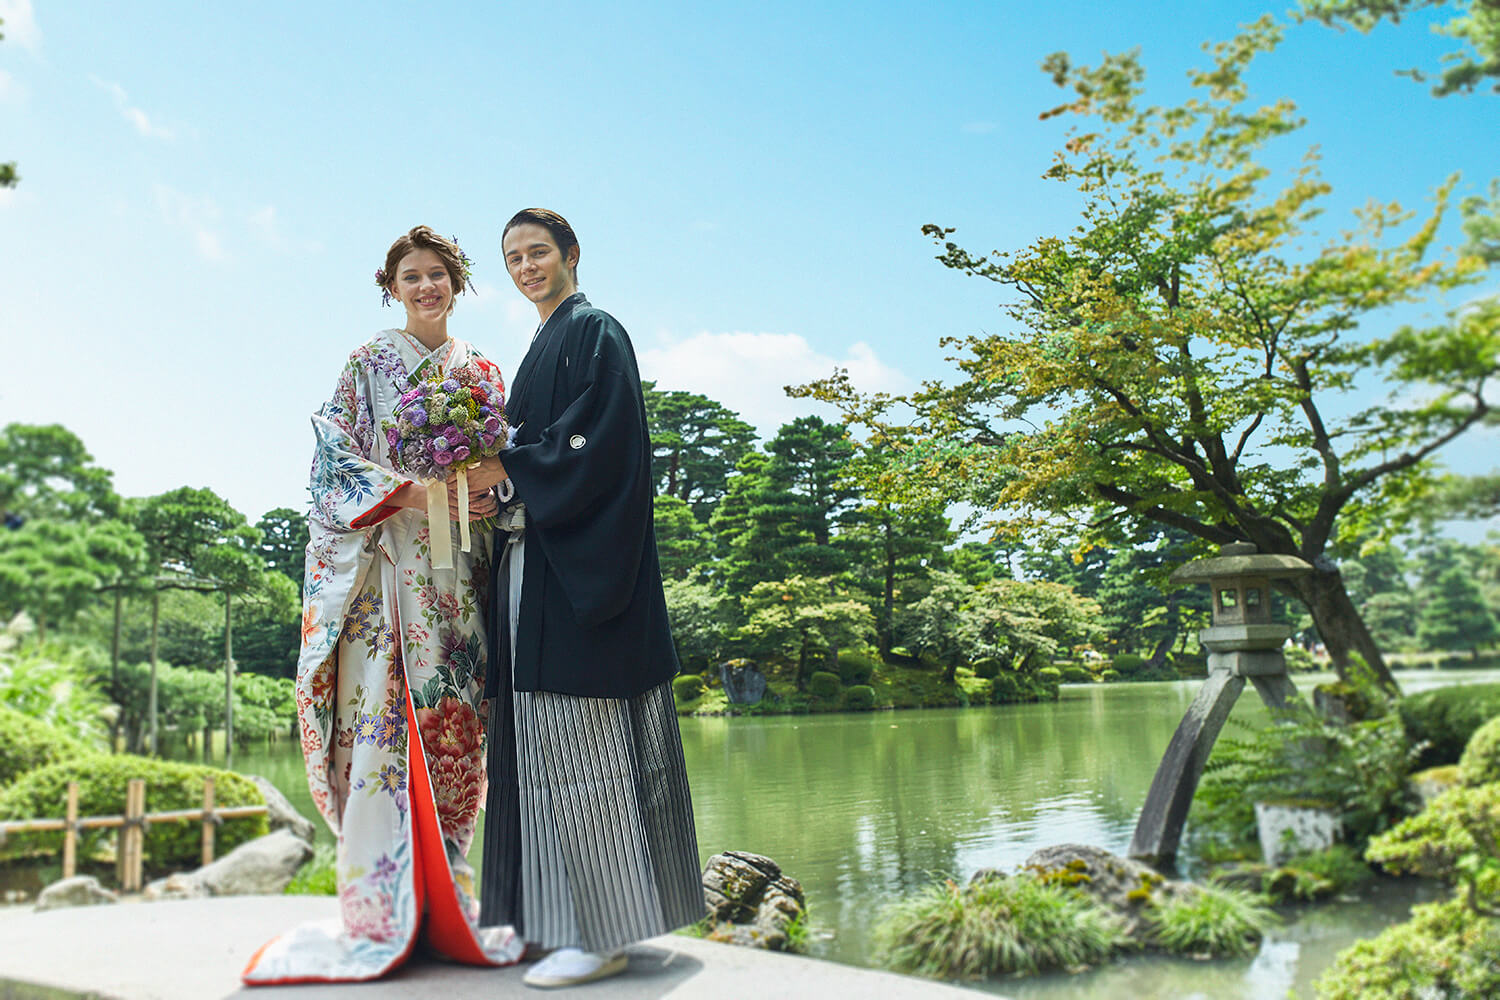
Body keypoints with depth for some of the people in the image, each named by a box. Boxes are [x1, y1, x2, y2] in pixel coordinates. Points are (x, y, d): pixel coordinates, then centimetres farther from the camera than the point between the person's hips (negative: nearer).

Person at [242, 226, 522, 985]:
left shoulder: (482, 371, 17)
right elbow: (336, 452, -1)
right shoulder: (370, 362, 8)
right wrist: (412, 493, -14)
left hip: (457, 564, 3)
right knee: (383, 717, -9)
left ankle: (445, 901, 9)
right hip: (385, 558, -3)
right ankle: (381, 912, -3)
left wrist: (486, 494, -5)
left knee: (452, 721, 1)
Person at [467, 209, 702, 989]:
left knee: (582, 735, -9)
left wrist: (512, 469, -13)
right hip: (534, 558, 10)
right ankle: (551, 917, 17)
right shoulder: (543, 346, 24)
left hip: (579, 564, -10)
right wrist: (498, 476, 7)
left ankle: (605, 928, -3)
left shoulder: (594, 332, -3)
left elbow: (602, 442, -15)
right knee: (541, 738, 9)